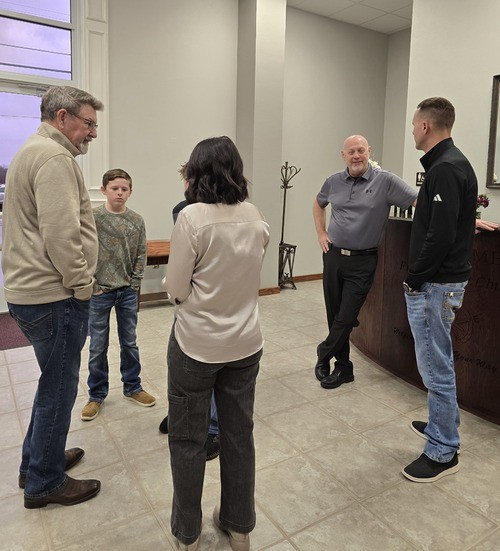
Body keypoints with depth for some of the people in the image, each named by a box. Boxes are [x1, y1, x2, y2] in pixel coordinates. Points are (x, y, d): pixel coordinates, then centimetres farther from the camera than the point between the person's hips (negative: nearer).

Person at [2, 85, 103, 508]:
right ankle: (45, 483, 22)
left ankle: (39, 460, 39)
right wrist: (82, 285, -13)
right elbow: (61, 235, -25)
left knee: (54, 383, 23)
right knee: (59, 389, 4)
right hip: (54, 297, -11)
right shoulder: (54, 157, -16)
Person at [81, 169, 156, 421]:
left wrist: (133, 284, -2)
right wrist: (93, 286, -10)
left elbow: (141, 256, 4)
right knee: (98, 347, 8)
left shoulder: (137, 221, 0)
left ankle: (132, 387, 31)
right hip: (99, 292, -2)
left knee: (130, 343, 14)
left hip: (127, 292, 3)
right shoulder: (92, 217, -8)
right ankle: (96, 395, 25)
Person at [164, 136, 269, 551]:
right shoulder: (256, 217, -1)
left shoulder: (192, 217, -17)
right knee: (239, 433, 18)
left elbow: (176, 290, -14)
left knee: (187, 439, 15)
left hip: (196, 345, -4)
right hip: (246, 343, 5)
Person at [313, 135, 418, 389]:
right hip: (333, 255, 4)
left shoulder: (385, 181, -7)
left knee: (346, 318, -3)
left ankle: (324, 355, 23)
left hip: (362, 261, -4)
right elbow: (318, 204, 25)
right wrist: (321, 233, 14)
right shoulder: (334, 181, 6)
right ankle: (343, 367, 25)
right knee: (335, 315, 9)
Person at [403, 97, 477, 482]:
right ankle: (446, 422, 41)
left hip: (436, 284, -11)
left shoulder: (445, 169, -18)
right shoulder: (452, 163, 14)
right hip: (442, 280, 11)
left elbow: (440, 236, -26)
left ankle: (443, 452, 16)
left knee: (435, 366, 0)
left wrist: (415, 279, -14)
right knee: (438, 361, 22)